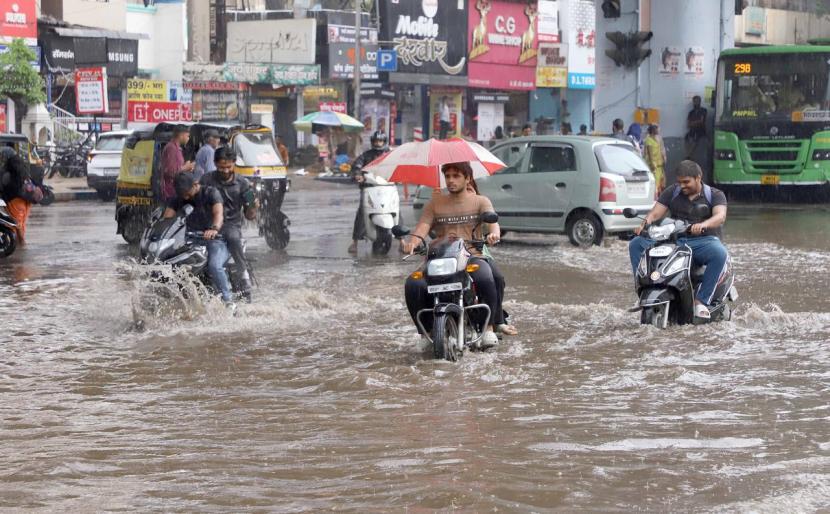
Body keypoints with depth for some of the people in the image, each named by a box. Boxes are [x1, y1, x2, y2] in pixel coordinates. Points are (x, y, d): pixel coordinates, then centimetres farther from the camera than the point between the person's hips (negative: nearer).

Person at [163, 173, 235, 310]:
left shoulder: (210, 193, -7)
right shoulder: (178, 198, 9)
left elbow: (218, 213, -24)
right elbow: (167, 218, -2)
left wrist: (215, 229, -46)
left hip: (215, 239, -6)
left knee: (214, 266, -34)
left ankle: (228, 300, -26)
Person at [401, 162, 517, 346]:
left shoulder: (480, 201, 14)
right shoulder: (435, 203, 18)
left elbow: (492, 221, -5)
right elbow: (422, 227, 3)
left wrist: (494, 234, -30)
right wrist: (411, 242, -21)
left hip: (472, 256, -1)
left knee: (486, 279, -36)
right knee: (413, 285, -27)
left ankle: (490, 326, -16)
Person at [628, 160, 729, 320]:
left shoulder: (715, 195, 3)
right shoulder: (672, 193, 13)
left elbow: (720, 216, -16)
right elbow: (655, 213, 4)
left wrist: (703, 225, -38)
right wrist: (645, 223, -21)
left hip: (703, 241, -3)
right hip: (673, 240, 3)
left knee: (720, 253, -38)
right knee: (636, 244, -14)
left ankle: (701, 301, -33)